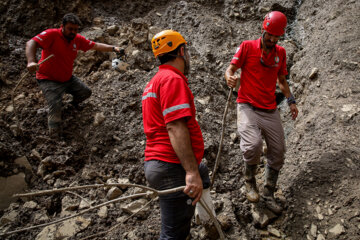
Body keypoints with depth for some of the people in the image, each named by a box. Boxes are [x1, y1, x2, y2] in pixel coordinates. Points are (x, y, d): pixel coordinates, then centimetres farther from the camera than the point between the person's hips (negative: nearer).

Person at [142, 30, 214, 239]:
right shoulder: (173, 79, -13)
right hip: (173, 167, -11)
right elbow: (175, 128, -24)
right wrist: (192, 172, -27)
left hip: (158, 161, 11)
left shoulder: (157, 80, 20)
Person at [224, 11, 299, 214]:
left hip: (270, 110, 5)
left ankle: (269, 195, 23)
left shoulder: (280, 53, 12)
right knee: (253, 145, -27)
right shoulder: (247, 47, -1)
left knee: (278, 153, 5)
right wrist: (230, 77, -27)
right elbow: (230, 69, -3)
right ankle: (250, 180, 5)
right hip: (248, 106, -5)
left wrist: (291, 100, 8)